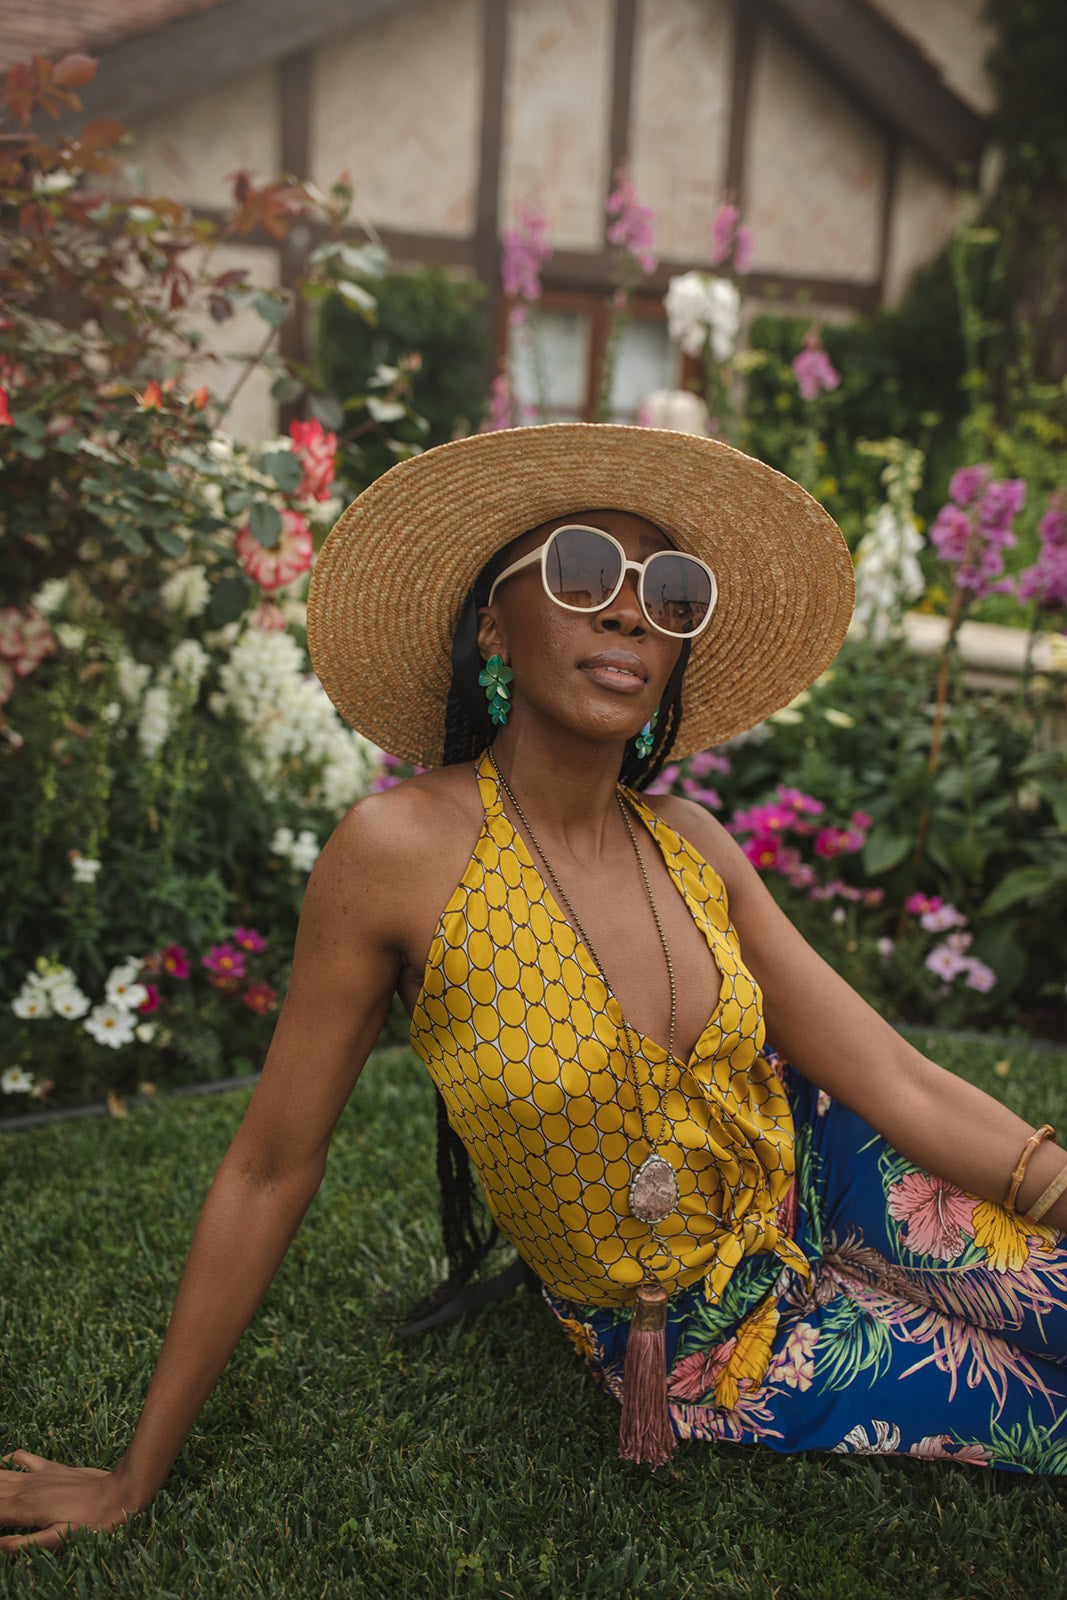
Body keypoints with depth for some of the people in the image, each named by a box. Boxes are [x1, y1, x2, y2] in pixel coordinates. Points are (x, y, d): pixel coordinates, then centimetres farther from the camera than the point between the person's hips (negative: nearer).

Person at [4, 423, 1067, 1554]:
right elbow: (267, 1172, -14)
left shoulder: (692, 849, -7)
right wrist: (133, 1482, -7)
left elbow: (902, 1085, -7)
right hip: (695, 1348, -4)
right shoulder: (402, 849, -22)